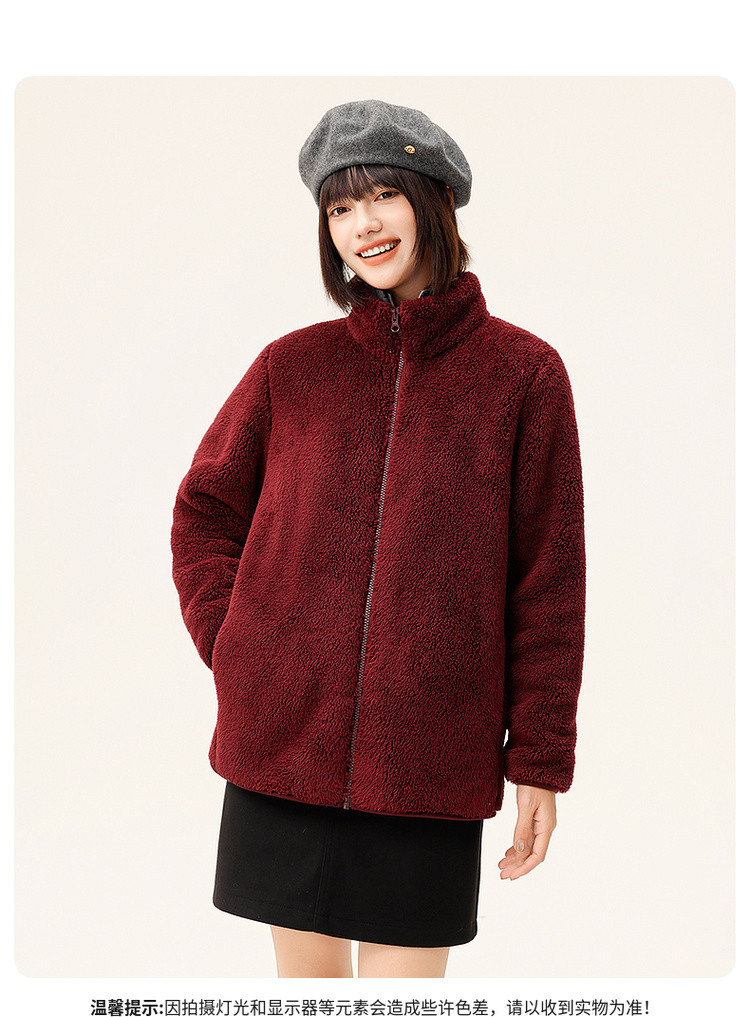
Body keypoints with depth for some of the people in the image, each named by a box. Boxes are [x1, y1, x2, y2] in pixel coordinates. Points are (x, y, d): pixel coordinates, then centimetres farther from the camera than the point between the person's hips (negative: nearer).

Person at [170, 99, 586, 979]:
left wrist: (540, 758, -2)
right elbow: (203, 513, 15)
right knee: (305, 974, 14)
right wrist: (236, 652, 2)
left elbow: (548, 580, 0)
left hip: (431, 759, -2)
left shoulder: (524, 372, 0)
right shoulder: (291, 366, 5)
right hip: (282, 740, 2)